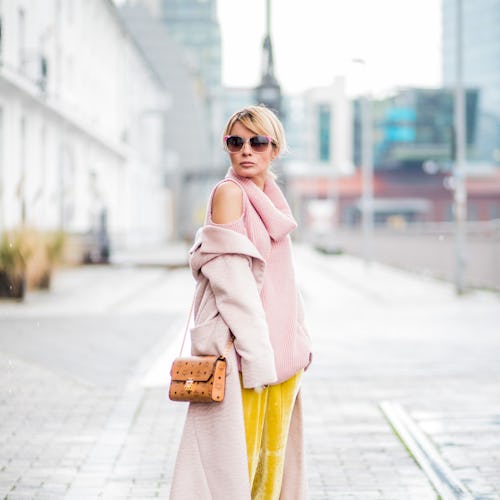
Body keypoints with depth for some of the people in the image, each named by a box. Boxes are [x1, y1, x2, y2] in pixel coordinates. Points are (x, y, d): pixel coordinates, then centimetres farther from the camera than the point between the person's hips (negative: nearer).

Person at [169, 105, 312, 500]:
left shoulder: (269, 198, 14)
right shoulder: (229, 192, -9)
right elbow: (232, 276, -16)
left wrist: (299, 342, 13)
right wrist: (255, 354, -20)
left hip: (279, 348, 8)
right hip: (240, 345, -8)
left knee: (273, 451, 12)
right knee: (233, 455, -6)